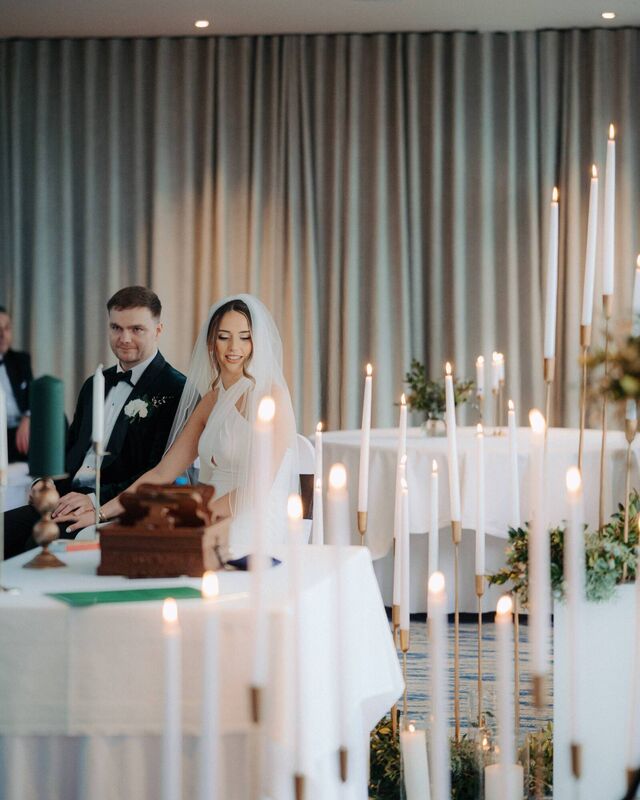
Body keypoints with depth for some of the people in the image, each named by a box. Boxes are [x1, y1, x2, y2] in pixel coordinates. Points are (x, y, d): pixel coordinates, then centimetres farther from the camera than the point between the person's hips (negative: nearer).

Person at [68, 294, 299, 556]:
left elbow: (259, 484, -13)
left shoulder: (271, 395, -7)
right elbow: (162, 473, 15)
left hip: (254, 532, -6)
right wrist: (100, 513, 7)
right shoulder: (211, 400, 16)